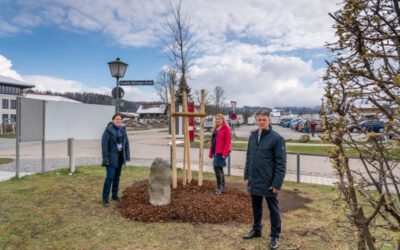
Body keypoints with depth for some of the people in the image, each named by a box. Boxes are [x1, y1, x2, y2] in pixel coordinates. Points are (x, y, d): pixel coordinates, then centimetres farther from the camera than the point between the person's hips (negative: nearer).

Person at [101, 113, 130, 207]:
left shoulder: (122, 129, 4)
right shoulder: (108, 130, -12)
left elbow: (126, 143, 8)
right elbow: (104, 144, -14)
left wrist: (127, 155, 3)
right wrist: (105, 158, -18)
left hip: (120, 156, 6)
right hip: (111, 157, -6)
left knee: (117, 176, 14)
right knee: (110, 177, -9)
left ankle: (114, 195, 29)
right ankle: (105, 199, 0)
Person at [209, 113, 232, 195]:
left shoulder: (226, 128, -9)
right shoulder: (215, 128, 16)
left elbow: (227, 142, -15)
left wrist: (224, 153, -21)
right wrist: (211, 152, 13)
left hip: (222, 152, -9)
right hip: (216, 151, 9)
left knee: (216, 167, -14)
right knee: (219, 168, 13)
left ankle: (219, 187, -5)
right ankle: (222, 186, 24)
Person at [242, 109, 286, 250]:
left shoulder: (276, 138, -13)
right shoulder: (252, 136, 5)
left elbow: (281, 163, -14)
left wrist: (277, 183, -17)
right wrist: (247, 176, 9)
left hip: (269, 183, -5)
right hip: (254, 181, 6)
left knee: (273, 210, 11)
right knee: (256, 208, 20)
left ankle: (275, 236, 26)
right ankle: (256, 230, 38)